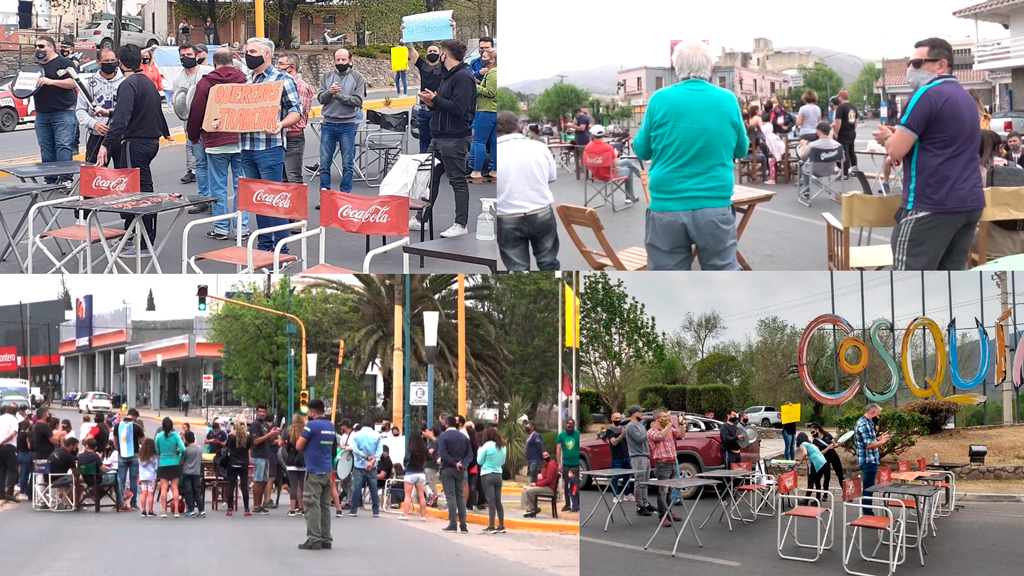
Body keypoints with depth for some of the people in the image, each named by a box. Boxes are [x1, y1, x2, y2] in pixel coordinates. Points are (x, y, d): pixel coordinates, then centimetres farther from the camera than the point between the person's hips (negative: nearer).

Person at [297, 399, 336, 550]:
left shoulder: (311, 425, -11)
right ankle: (326, 539, 10)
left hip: (314, 472, -7)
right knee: (325, 505, 10)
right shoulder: (331, 426, 12)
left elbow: (299, 446, -9)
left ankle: (314, 540, -9)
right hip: (327, 471, 7)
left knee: (313, 506, -6)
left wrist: (302, 434, 9)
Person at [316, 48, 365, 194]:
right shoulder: (326, 77, 9)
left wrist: (339, 96, -16)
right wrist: (330, 92, -20)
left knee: (348, 164, 2)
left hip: (348, 125, -2)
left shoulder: (358, 78, 2)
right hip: (328, 124, 2)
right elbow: (320, 98, 0)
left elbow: (357, 101, -8)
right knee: (324, 162, 2)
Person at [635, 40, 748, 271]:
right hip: (715, 207, 1)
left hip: (667, 208, -1)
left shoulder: (660, 100, -4)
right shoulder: (728, 100, 0)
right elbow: (741, 149, 14)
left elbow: (642, 150, 9)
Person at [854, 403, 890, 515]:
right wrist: (881, 441, -11)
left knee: (869, 488, 17)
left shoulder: (866, 423, 15)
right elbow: (869, 445, -24)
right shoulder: (864, 424, -19)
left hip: (870, 461, 11)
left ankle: (869, 514, 25)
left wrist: (879, 438, 9)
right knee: (868, 489, -5)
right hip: (868, 461, -11)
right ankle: (867, 515, -1)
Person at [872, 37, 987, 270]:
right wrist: (900, 135, 21)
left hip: (932, 204, -9)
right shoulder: (966, 98, 17)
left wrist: (887, 137, 8)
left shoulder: (927, 95, -11)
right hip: (970, 202, 9)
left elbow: (896, 150, -13)